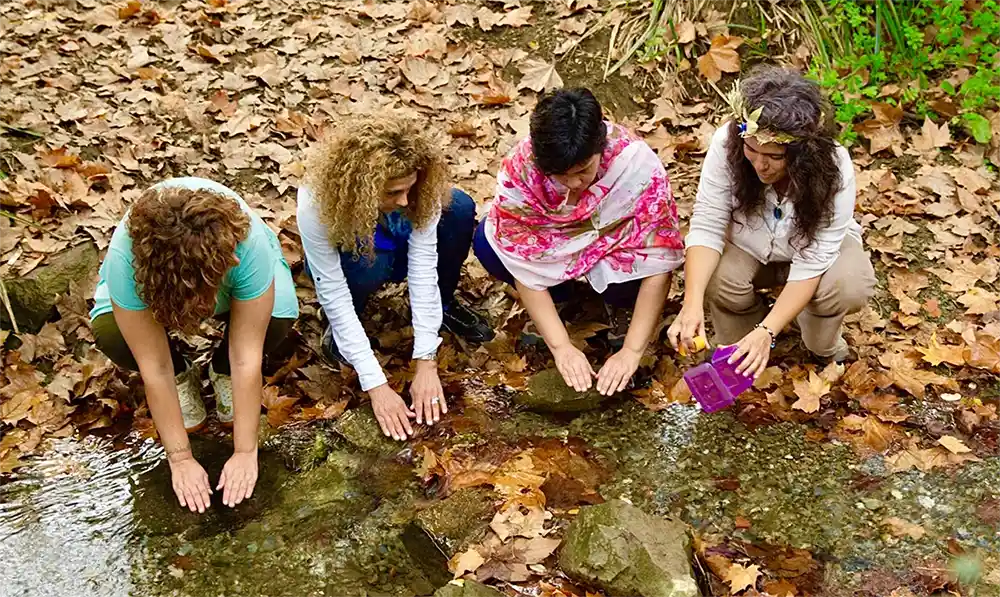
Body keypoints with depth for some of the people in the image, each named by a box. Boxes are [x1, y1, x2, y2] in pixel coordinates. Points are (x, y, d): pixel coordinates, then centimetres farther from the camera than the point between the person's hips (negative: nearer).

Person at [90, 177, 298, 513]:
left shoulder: (249, 245, -42)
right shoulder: (125, 257, -40)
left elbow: (247, 357, -35)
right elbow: (154, 368, -33)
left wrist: (245, 452, -30)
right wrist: (180, 459, -28)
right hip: (153, 271, 0)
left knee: (277, 315, -32)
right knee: (110, 334, -31)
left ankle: (222, 373, 2)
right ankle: (183, 379, 3)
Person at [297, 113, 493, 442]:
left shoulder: (417, 187, -33)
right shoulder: (316, 202, -39)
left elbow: (423, 269, -32)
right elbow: (334, 295, -37)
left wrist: (426, 364, -35)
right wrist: (376, 385, -39)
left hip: (398, 249, 3)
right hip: (339, 261, -2)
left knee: (459, 208, -28)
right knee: (368, 262, -40)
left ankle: (444, 305, -2)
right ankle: (339, 332, -7)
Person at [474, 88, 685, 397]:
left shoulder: (639, 166, -34)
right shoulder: (520, 167, -30)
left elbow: (658, 264, -31)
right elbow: (522, 261, -27)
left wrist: (631, 351, -35)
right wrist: (561, 347, -31)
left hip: (613, 244, -2)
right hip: (553, 245, 2)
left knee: (629, 274, -36)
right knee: (487, 243, -26)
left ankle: (620, 306, 1)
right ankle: (556, 298, 1)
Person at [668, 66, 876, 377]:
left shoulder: (834, 168, -33)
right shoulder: (727, 142, -31)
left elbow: (811, 263, -32)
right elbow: (707, 227, -28)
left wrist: (766, 332, -43)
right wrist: (692, 302, -44)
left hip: (815, 247, 0)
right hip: (746, 245, 1)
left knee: (850, 287, -32)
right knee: (718, 280, -32)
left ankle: (822, 348, 3)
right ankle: (737, 356, 0)